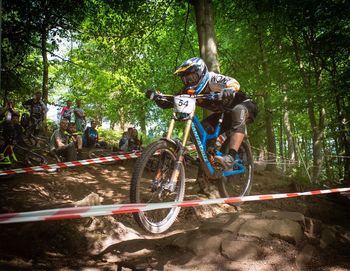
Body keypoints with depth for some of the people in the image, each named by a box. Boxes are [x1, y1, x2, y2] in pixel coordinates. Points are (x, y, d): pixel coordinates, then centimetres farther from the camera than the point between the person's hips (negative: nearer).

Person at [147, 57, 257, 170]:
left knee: (238, 112, -39)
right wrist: (155, 96, -31)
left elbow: (234, 83, -45)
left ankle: (232, 157, -49)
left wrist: (229, 90, -67)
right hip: (224, 113, 6)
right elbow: (166, 103, -12)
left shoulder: (213, 79, -27)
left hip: (243, 106, -6)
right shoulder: (189, 90, -10)